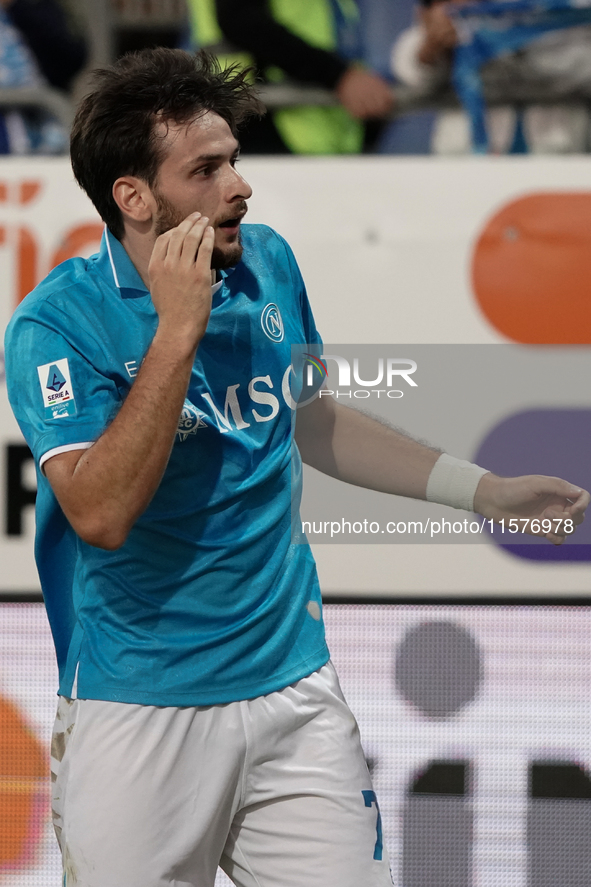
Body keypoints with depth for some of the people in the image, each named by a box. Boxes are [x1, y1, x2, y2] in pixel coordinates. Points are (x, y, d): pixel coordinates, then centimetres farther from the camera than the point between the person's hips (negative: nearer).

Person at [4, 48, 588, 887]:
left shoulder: (268, 263, 4)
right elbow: (101, 515, -26)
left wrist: (486, 490, 19)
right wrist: (177, 332, -26)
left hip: (293, 683, 5)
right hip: (140, 713, -5)